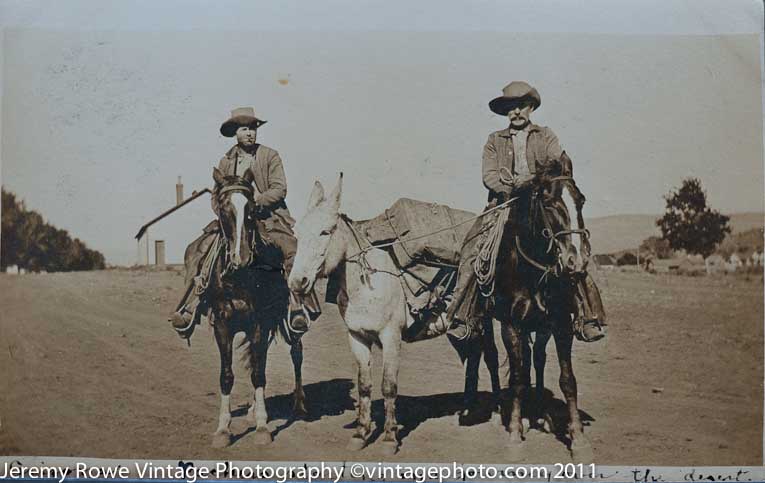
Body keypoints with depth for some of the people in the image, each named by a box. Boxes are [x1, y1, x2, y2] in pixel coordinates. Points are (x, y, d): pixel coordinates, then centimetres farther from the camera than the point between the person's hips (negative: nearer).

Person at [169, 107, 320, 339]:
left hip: (268, 217, -3)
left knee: (292, 249, -32)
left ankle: (298, 306, -23)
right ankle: (191, 306, -6)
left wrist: (254, 201, -21)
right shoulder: (226, 162, 12)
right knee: (196, 250, -13)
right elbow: (216, 196, 13)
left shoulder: (270, 156, 2)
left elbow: (279, 189, -7)